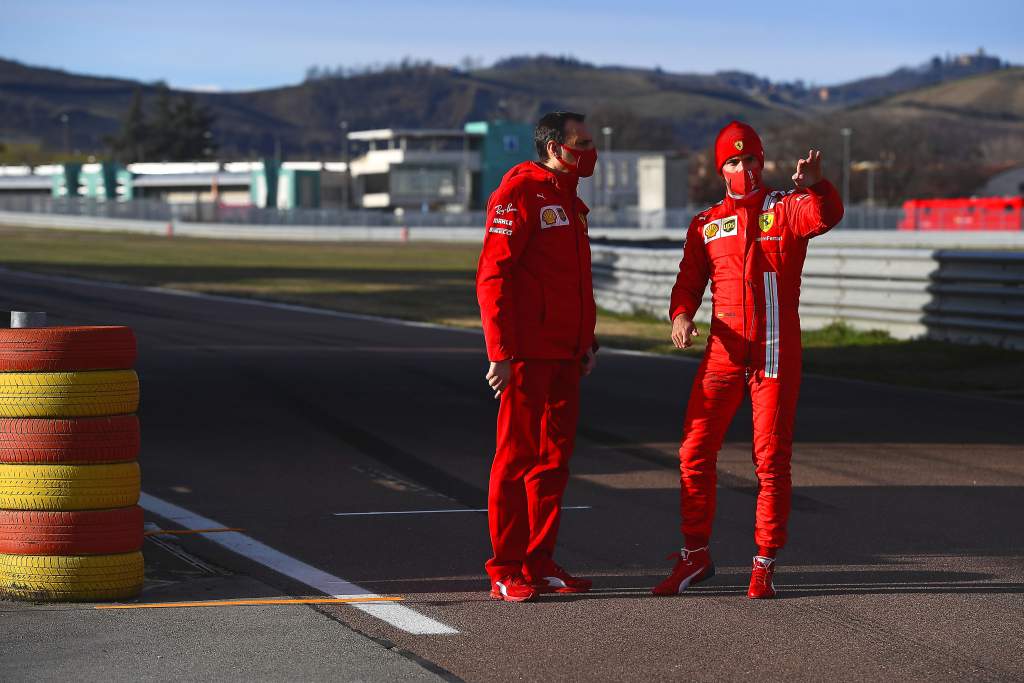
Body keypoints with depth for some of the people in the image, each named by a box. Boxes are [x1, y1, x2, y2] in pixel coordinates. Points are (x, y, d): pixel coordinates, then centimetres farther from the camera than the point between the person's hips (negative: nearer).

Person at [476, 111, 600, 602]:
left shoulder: (570, 202, 19)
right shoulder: (519, 193, -10)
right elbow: (492, 277, -15)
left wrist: (586, 341, 20)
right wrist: (501, 353, -20)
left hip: (564, 355, 9)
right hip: (526, 356, -8)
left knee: (554, 457, 9)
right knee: (517, 458, -4)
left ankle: (539, 565, 16)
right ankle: (505, 574, 0)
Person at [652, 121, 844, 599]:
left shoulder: (787, 208, 2)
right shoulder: (706, 224, 12)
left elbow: (826, 216, -20)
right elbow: (688, 281, 10)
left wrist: (815, 184, -42)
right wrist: (681, 316, -12)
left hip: (776, 354, -3)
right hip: (723, 352, 3)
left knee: (771, 460, -1)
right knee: (694, 453, 1)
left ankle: (765, 564, 8)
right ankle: (695, 556, 15)